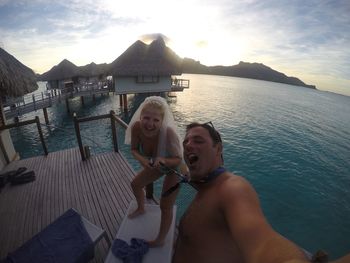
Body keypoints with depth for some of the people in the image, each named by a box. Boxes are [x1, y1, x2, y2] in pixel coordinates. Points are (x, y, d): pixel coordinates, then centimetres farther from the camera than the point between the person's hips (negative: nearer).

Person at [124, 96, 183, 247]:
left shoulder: (169, 133, -42)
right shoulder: (136, 127, -29)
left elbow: (178, 160, -29)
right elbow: (134, 149, -12)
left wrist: (164, 160, -48)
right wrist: (141, 158, -33)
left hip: (175, 168, -5)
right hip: (157, 165, 6)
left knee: (165, 207, 0)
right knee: (136, 184, 22)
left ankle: (160, 240, 31)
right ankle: (141, 209, 55)